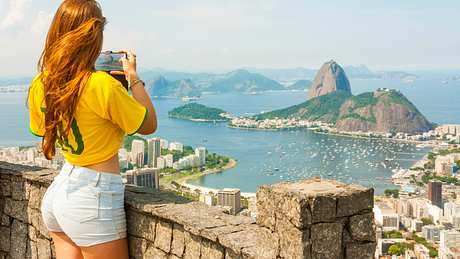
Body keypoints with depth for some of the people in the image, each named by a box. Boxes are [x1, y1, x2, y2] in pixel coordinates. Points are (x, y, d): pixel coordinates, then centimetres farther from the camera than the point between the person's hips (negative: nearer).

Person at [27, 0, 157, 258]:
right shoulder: (103, 85, -22)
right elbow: (149, 125, -8)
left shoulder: (40, 85, -1)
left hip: (59, 187, 7)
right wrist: (133, 77, 1)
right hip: (94, 196, -7)